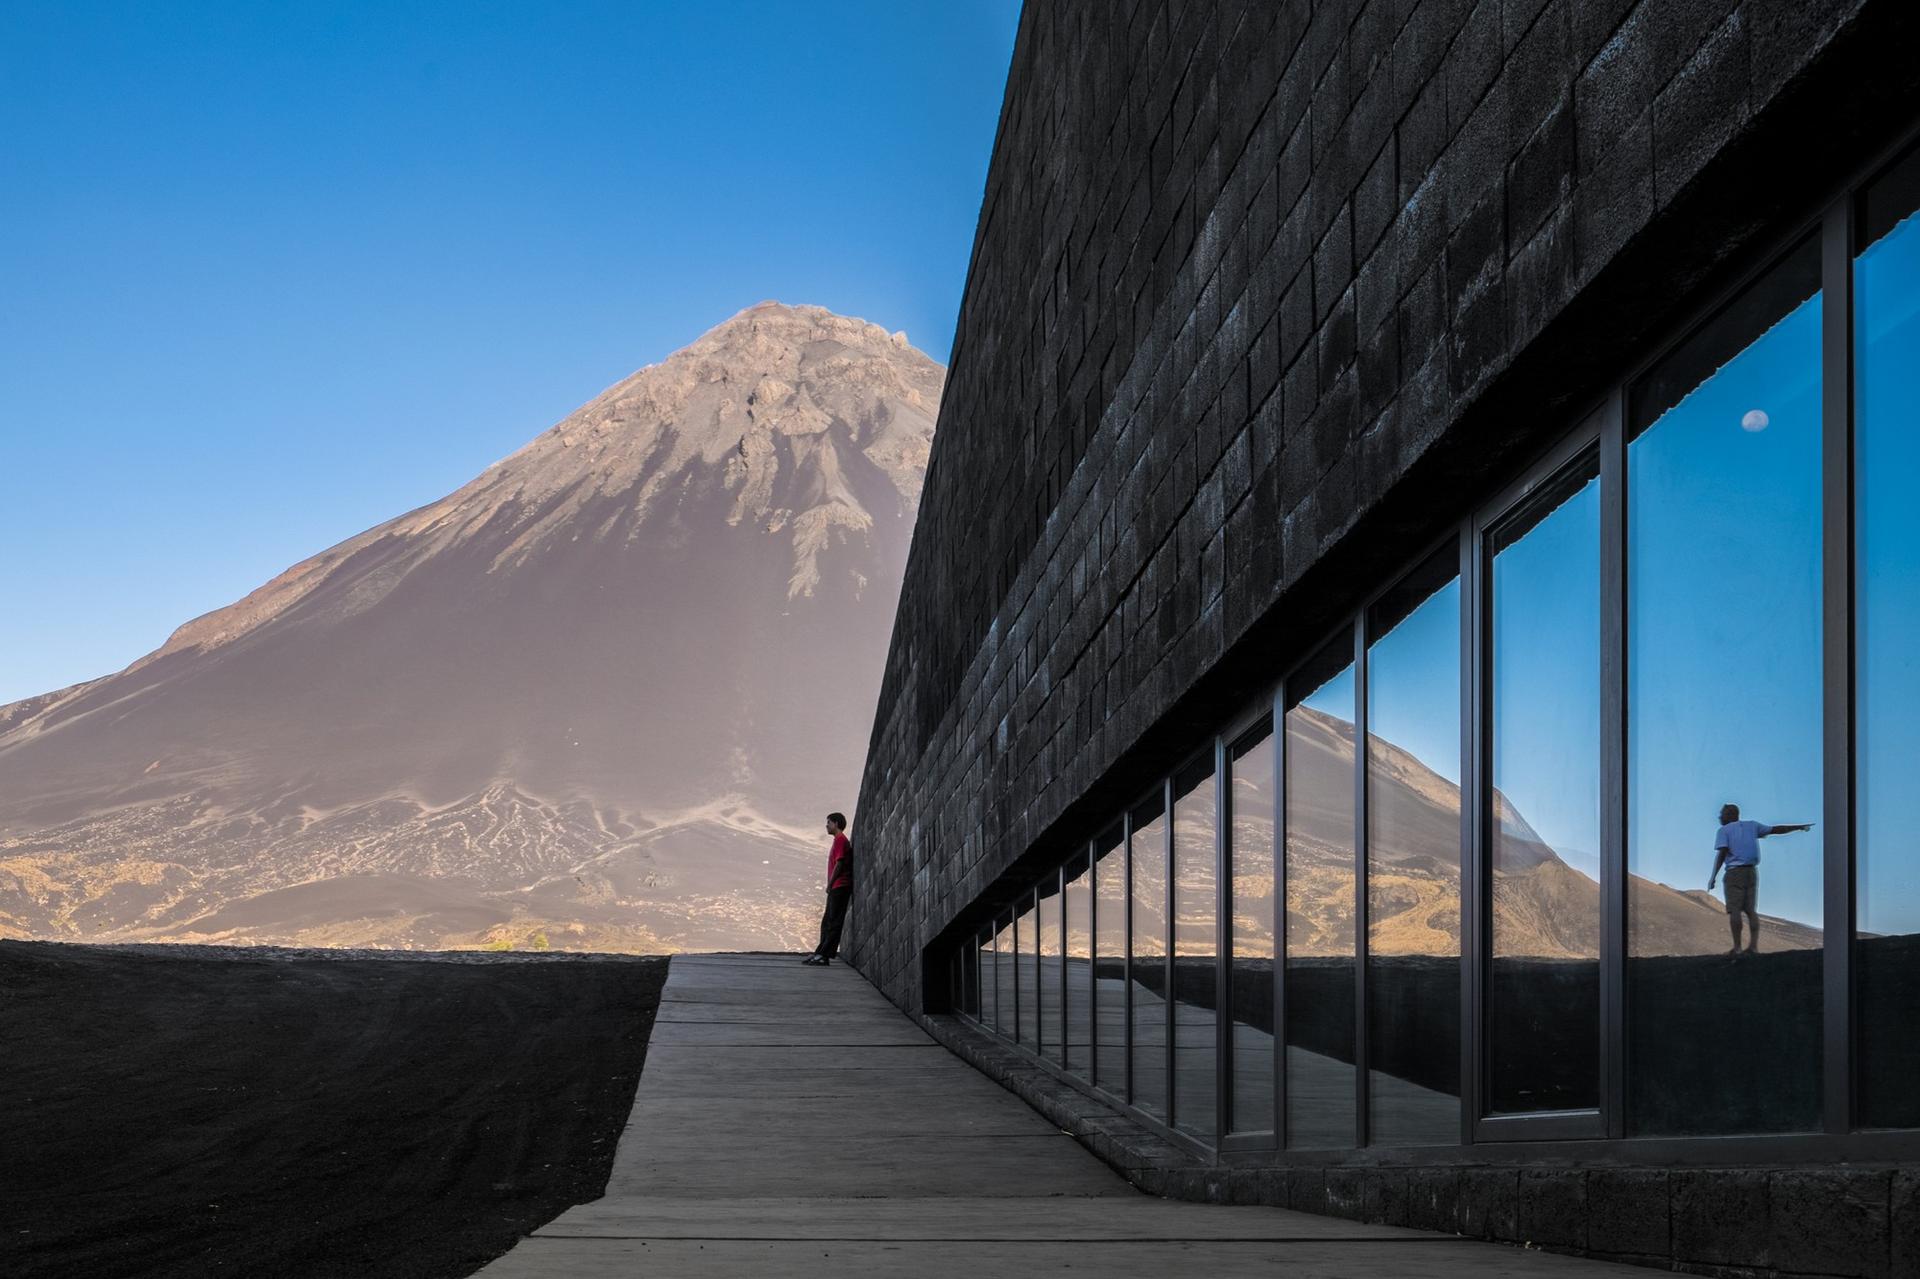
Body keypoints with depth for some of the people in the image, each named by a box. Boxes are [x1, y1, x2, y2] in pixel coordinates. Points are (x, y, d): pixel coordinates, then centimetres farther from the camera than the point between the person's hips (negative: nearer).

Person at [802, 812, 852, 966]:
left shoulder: (840, 839, -9)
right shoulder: (839, 840, 22)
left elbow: (839, 863, -16)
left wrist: (830, 884, -13)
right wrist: (830, 885, 16)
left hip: (839, 886, -10)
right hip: (837, 888, 10)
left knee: (833, 922, -11)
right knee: (827, 923, 10)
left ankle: (823, 955, -14)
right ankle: (820, 954, 10)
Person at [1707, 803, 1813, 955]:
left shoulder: (1723, 831, 0)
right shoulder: (1752, 826, 12)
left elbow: (1721, 853, -12)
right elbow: (1776, 829, 11)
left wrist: (1713, 876, -12)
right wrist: (1799, 827, 21)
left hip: (1734, 873, -5)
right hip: (1752, 873, 5)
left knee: (1734, 909, -5)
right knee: (1751, 910, 6)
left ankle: (1737, 947, -12)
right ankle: (1753, 946, -6)